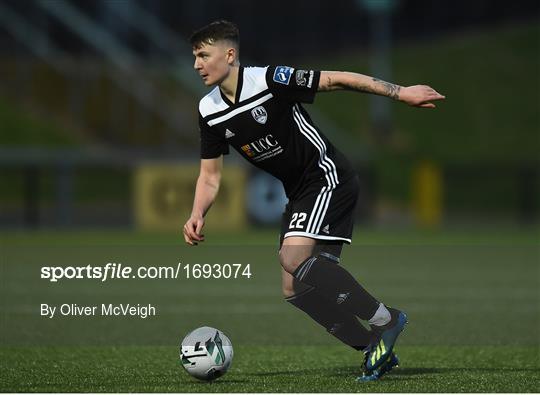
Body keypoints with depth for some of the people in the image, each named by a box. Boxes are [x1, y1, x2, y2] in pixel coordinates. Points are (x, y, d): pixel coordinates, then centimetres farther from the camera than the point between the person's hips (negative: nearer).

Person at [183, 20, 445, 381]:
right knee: (295, 290, 1)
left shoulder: (269, 80, -20)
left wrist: (400, 93, -16)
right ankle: (376, 350, 9)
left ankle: (384, 319, -16)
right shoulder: (209, 112, 1)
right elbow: (210, 175, 6)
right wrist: (197, 216, -13)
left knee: (294, 257, -27)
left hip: (328, 177, -8)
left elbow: (336, 80, -15)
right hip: (299, 195, 8)